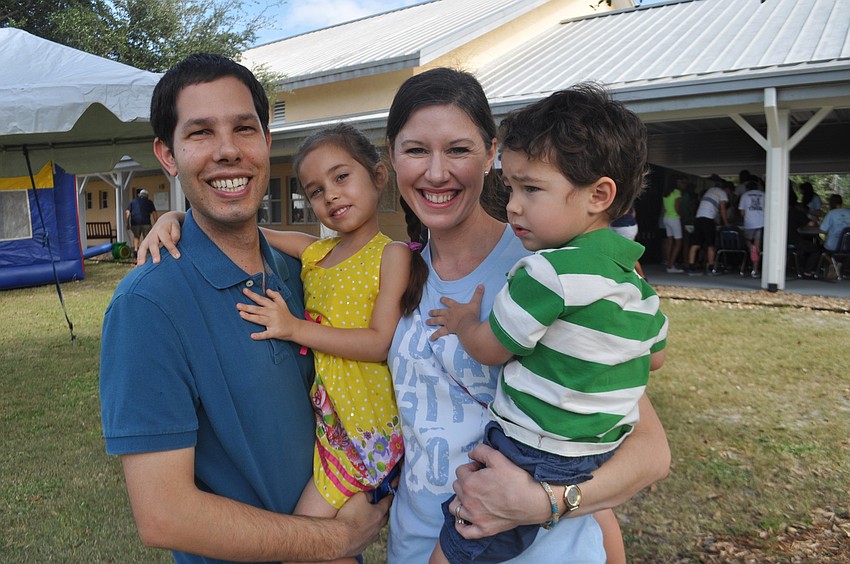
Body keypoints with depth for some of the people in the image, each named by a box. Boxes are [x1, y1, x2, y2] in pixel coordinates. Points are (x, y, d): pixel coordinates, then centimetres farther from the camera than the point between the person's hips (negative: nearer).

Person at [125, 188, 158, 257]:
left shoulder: (133, 202, 19)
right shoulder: (149, 202, 14)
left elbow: (127, 212, 9)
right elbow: (154, 213, 5)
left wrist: (127, 223, 12)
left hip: (135, 222, 2)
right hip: (146, 222, -2)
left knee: (136, 236, 21)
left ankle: (135, 250, 6)